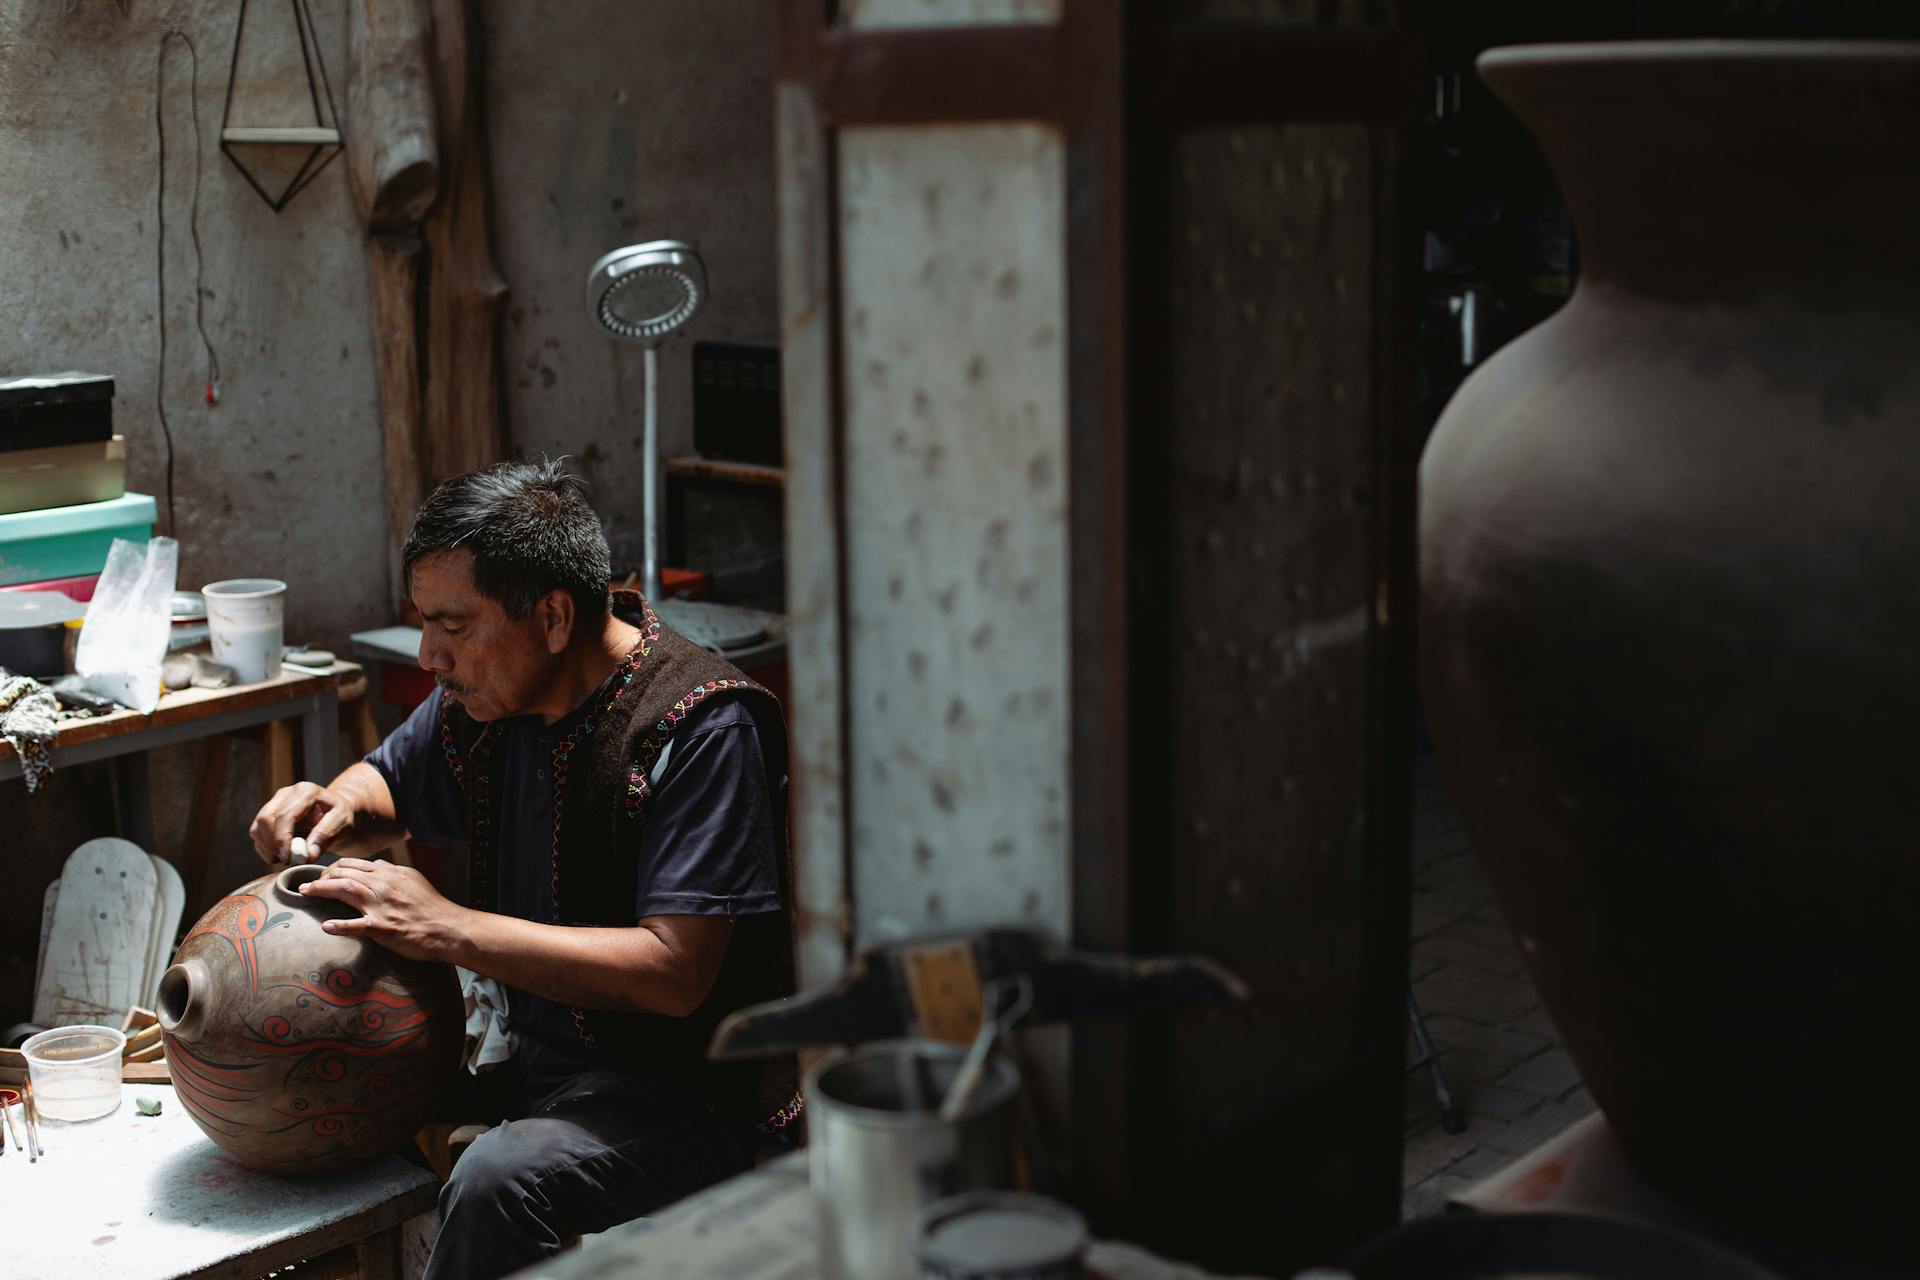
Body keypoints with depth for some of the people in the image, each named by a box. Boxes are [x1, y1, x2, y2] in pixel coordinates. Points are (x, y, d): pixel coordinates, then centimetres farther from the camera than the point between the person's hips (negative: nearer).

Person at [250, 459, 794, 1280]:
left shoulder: (703, 728, -21)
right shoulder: (487, 693, 2)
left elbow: (673, 973, -25)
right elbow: (389, 788, 23)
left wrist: (449, 928, -23)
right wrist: (334, 808, -3)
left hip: (679, 1089, -7)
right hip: (526, 1052, 7)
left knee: (499, 1179, -33)